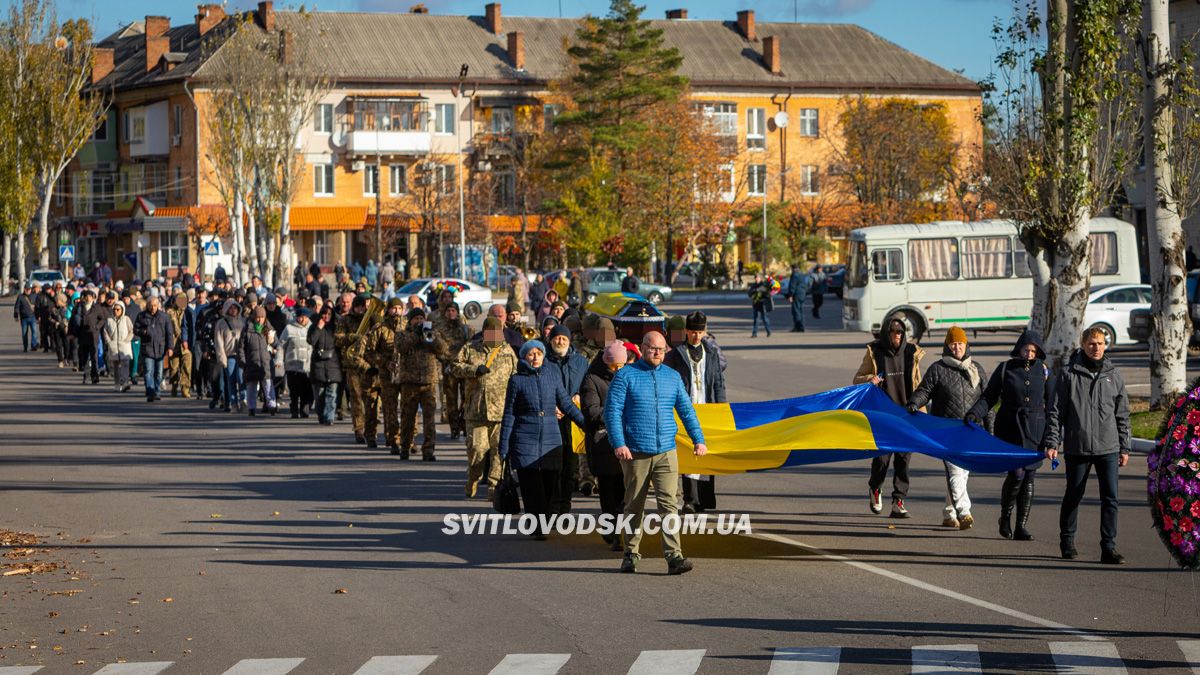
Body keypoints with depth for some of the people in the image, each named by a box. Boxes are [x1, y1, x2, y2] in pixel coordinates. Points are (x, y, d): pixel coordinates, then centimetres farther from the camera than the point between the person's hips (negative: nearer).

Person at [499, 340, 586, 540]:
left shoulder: (552, 376, 7)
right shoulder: (517, 380, 2)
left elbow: (566, 404, 12)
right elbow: (509, 414, 4)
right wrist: (504, 445, 2)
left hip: (551, 438, 2)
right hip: (525, 439, -2)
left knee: (550, 483, -1)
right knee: (532, 486, -6)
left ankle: (545, 526, 11)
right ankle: (539, 527, -2)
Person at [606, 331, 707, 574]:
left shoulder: (672, 377, 12)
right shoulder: (626, 376, 0)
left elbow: (686, 410, 16)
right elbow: (612, 411, -6)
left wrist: (698, 440, 6)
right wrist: (618, 443, -17)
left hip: (666, 453, 2)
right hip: (635, 453, -2)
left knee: (669, 503, -10)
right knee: (634, 506, 8)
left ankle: (674, 556, -15)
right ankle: (631, 554, 21)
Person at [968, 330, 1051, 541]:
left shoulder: (1043, 371, 8)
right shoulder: (1005, 369, 2)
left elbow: (1051, 404, 13)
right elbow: (989, 397, 2)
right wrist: (974, 414, -15)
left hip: (1035, 429, 2)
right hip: (1010, 428, -2)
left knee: (1029, 477, 0)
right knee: (1016, 474, -13)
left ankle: (1022, 526, 6)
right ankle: (1005, 516, 11)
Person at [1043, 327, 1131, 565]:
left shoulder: (1113, 375, 6)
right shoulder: (1068, 374, -2)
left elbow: (1122, 414, 11)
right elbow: (1056, 411, 0)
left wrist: (1124, 448, 9)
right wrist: (1052, 442, -6)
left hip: (1108, 449, 2)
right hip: (1077, 447, -2)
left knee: (1110, 498, -4)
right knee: (1073, 496, 10)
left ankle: (1109, 548, -1)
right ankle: (1067, 542, 26)